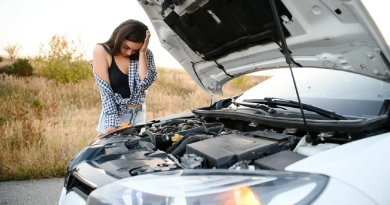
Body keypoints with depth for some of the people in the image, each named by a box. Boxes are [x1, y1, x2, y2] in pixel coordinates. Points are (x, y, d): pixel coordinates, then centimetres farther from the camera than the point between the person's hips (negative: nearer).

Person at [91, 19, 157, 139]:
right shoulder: (101, 51, -12)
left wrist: (142, 53, -20)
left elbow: (144, 84, -18)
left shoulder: (146, 54, -4)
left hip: (138, 114, 3)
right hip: (114, 114, -3)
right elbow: (106, 91, -17)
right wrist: (112, 123, -23)